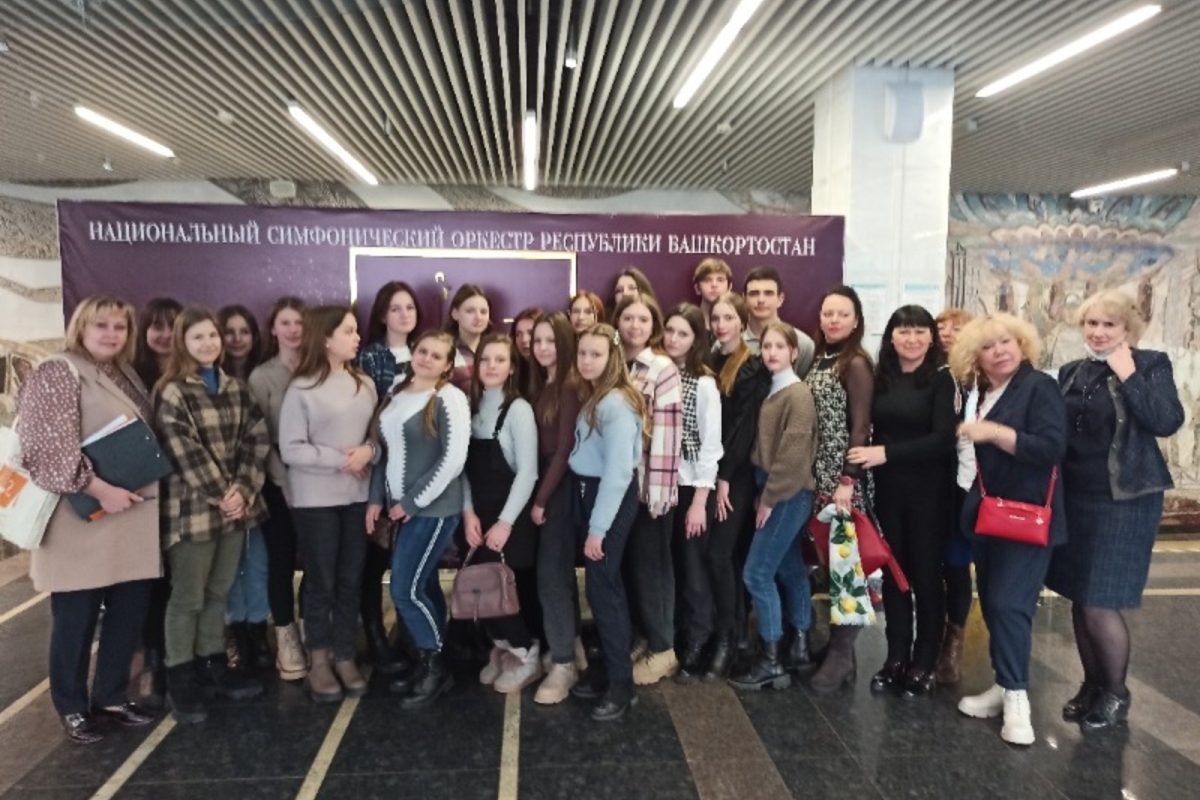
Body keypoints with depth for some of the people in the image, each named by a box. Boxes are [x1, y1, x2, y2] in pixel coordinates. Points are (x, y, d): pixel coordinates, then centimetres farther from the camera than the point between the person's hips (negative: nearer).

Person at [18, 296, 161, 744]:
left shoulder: (126, 377, 16)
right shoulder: (57, 374, -8)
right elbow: (49, 447, -18)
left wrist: (151, 487, 9)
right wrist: (99, 489, -21)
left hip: (133, 514, 7)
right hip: (85, 518, -7)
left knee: (129, 614, 12)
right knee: (77, 618, 6)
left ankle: (110, 698, 29)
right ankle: (72, 708, 23)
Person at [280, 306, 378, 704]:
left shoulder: (364, 384, 4)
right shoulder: (302, 388, -9)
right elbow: (290, 449, -11)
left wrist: (369, 451, -12)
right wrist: (338, 460, -17)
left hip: (358, 495, 4)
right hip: (315, 499, -4)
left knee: (351, 580, 10)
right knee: (321, 581, 6)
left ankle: (344, 657, 24)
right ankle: (319, 662, 22)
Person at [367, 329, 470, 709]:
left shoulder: (449, 398, -11)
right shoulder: (396, 393, 10)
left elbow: (453, 460, -18)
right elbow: (386, 450, 15)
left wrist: (414, 502, -15)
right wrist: (377, 497, 6)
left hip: (433, 509, -7)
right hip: (404, 508, 7)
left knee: (406, 590, -5)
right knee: (424, 586, 14)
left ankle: (435, 668, 13)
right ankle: (430, 663, 27)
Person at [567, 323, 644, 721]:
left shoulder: (617, 403, -18)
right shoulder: (589, 396, 11)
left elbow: (619, 470, -22)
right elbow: (585, 457, 8)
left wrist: (598, 528, -19)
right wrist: (589, 520, 3)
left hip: (611, 497, -9)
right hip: (587, 492, 9)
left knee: (602, 588, -3)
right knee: (604, 584, 14)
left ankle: (622, 684, 10)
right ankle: (610, 669, 26)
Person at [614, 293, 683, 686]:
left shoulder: (664, 369, -8)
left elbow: (668, 431, -14)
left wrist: (659, 488, -18)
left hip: (650, 483, -5)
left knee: (651, 564, 4)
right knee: (627, 564, 12)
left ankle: (662, 649, 18)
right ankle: (637, 637, 28)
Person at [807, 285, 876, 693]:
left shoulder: (857, 363, -8)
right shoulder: (818, 360, 12)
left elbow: (861, 427, -13)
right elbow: (813, 423, 12)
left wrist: (847, 479, -19)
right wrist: (811, 476, 9)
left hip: (844, 478, -7)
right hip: (819, 476, 7)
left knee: (844, 558, -3)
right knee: (825, 558, 10)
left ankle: (842, 653, 6)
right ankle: (836, 644, 21)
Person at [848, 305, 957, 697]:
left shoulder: (941, 380, -7)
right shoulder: (880, 378, 6)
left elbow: (943, 440, -16)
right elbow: (872, 432, 9)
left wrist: (886, 454, -21)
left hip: (928, 492, -4)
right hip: (887, 489, 4)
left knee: (925, 574, 6)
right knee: (892, 572, 10)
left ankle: (924, 662, 20)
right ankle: (896, 656, 23)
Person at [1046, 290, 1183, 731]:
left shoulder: (1151, 365, -6)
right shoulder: (1071, 372, 8)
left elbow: (1167, 422, -20)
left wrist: (1128, 376, -20)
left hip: (1124, 501, -5)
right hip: (1074, 498, 5)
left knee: (1100, 605, -3)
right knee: (1079, 600, 12)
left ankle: (1116, 692, 20)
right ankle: (1092, 684, 30)